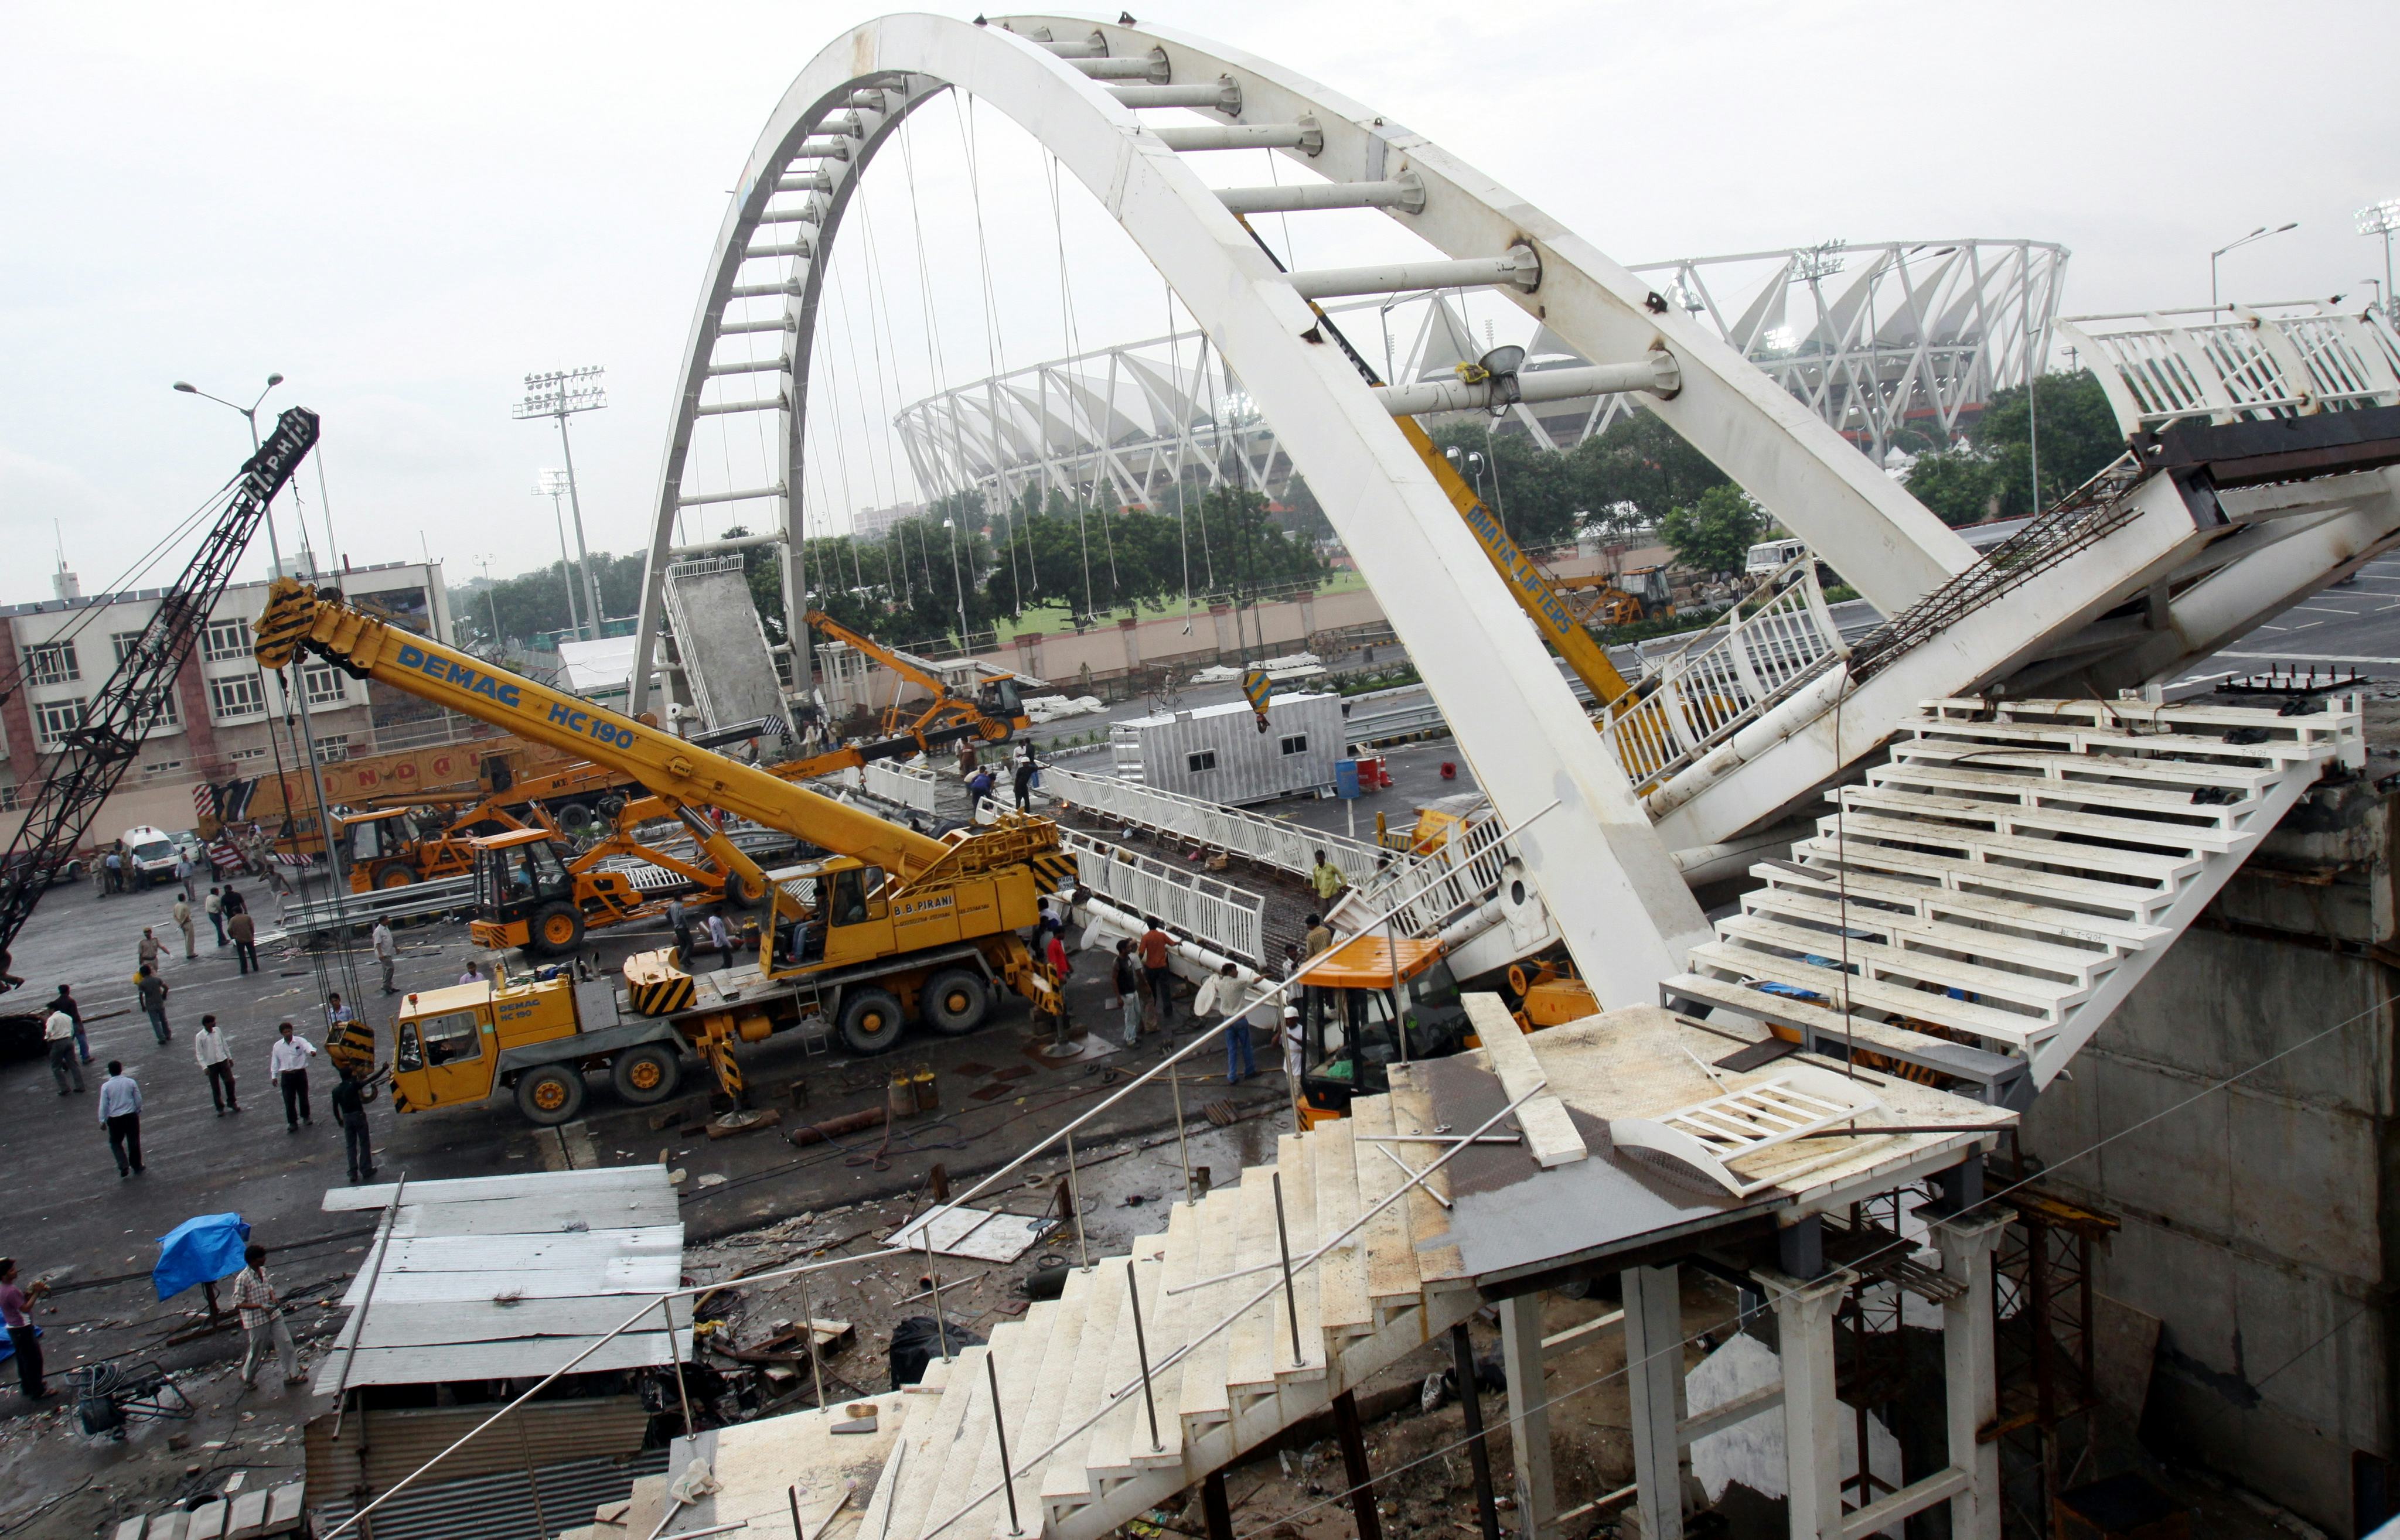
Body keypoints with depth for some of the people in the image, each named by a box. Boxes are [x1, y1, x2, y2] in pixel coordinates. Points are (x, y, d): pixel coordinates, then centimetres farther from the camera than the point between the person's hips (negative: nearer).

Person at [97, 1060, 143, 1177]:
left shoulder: (106, 1086, -11)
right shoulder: (130, 1082, -6)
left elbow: (103, 1105, -7)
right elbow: (138, 1099, 2)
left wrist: (102, 1121, 3)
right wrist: (138, 1111, 19)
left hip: (115, 1119, -2)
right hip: (131, 1116, 2)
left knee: (115, 1143, 15)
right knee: (134, 1142, 15)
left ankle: (124, 1167, 3)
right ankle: (136, 1165, 27)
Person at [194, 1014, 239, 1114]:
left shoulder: (217, 1031, 1)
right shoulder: (200, 1037, -12)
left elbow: (224, 1044, 12)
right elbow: (199, 1053, -9)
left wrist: (230, 1057, 16)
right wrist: (204, 1067, -15)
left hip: (223, 1061, 3)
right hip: (211, 1064, -3)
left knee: (230, 1081, -2)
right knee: (215, 1087, 6)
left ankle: (232, 1103, 18)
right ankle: (220, 1108, 20)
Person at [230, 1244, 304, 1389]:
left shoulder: (263, 1270, 1)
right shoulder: (243, 1279, -21)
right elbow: (238, 1304, -17)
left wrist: (273, 1298, -2)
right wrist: (260, 1306, -25)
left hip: (273, 1315, 6)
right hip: (257, 1321, -6)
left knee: (286, 1344, 5)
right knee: (257, 1351, 10)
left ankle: (291, 1375, 16)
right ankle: (248, 1379, 36)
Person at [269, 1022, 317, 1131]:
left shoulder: (300, 1041, -5)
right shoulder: (277, 1046, 3)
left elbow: (308, 1046, -25)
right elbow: (275, 1061, 10)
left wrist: (312, 1051, -49)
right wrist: (274, 1076, 9)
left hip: (300, 1073, -1)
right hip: (286, 1076, 1)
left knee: (303, 1096, 10)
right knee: (289, 1100, 1)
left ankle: (306, 1117, 29)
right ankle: (292, 1122, 10)